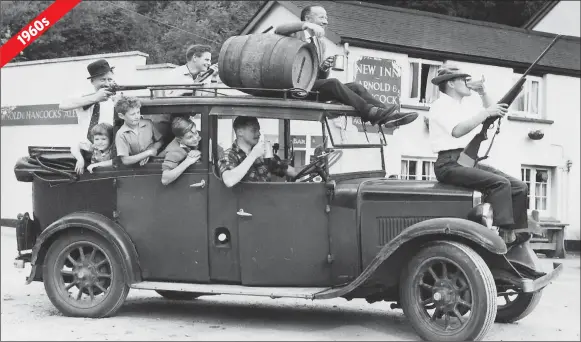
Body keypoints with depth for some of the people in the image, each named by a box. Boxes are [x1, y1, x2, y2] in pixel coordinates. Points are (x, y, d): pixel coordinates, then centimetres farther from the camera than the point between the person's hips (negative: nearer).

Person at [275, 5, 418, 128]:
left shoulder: (320, 44, 23)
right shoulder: (296, 34, 3)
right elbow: (278, 30, -22)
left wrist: (324, 68, -5)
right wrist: (306, 25, -29)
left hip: (315, 85, 7)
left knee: (355, 87, -15)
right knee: (333, 83, -33)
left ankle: (387, 116, -31)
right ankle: (369, 111, -42)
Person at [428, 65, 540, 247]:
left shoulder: (465, 107, 22)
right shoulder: (440, 106, -4)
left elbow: (494, 114, 31)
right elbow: (458, 131, -22)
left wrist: (482, 92, 17)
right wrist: (486, 112, -24)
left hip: (471, 163, 9)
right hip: (450, 164, -9)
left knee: (519, 187, -6)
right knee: (500, 183, -29)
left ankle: (519, 237, -5)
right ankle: (505, 232, -31)